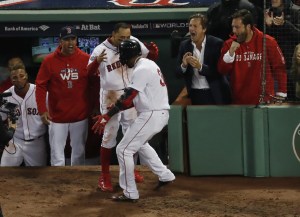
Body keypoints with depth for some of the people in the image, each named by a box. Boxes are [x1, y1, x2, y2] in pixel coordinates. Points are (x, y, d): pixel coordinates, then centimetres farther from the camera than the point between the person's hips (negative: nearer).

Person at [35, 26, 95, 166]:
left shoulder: (86, 59, -5)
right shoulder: (49, 61, -6)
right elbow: (41, 86, -4)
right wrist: (42, 110, -12)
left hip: (80, 116, 1)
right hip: (57, 116, -1)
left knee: (79, 153, 14)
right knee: (57, 157, 0)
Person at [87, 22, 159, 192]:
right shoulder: (101, 50, -16)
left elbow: (151, 57, 4)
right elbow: (88, 72, -25)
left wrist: (154, 50, -20)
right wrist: (97, 61, -46)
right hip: (110, 98, -4)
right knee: (109, 136, -2)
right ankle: (104, 176, 7)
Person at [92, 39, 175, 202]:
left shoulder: (141, 69, -17)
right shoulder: (149, 64, 14)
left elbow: (128, 97, -22)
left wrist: (107, 116, -22)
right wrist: (117, 107, 9)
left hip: (151, 115, -10)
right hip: (159, 113, 10)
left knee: (123, 149, -4)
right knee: (140, 143, 31)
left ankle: (130, 193, 0)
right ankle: (165, 176, 31)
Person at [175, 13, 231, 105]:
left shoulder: (217, 43, -8)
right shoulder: (184, 45, 2)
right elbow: (178, 72, 3)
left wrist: (200, 67, -26)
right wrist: (183, 65, -19)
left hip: (215, 95, -2)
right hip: (195, 95, 3)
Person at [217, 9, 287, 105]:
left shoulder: (267, 42, -5)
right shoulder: (230, 44, 2)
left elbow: (279, 68, -1)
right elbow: (222, 70, -1)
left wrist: (281, 95, -4)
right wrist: (230, 53, -16)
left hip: (264, 100, -2)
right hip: (238, 101, 2)